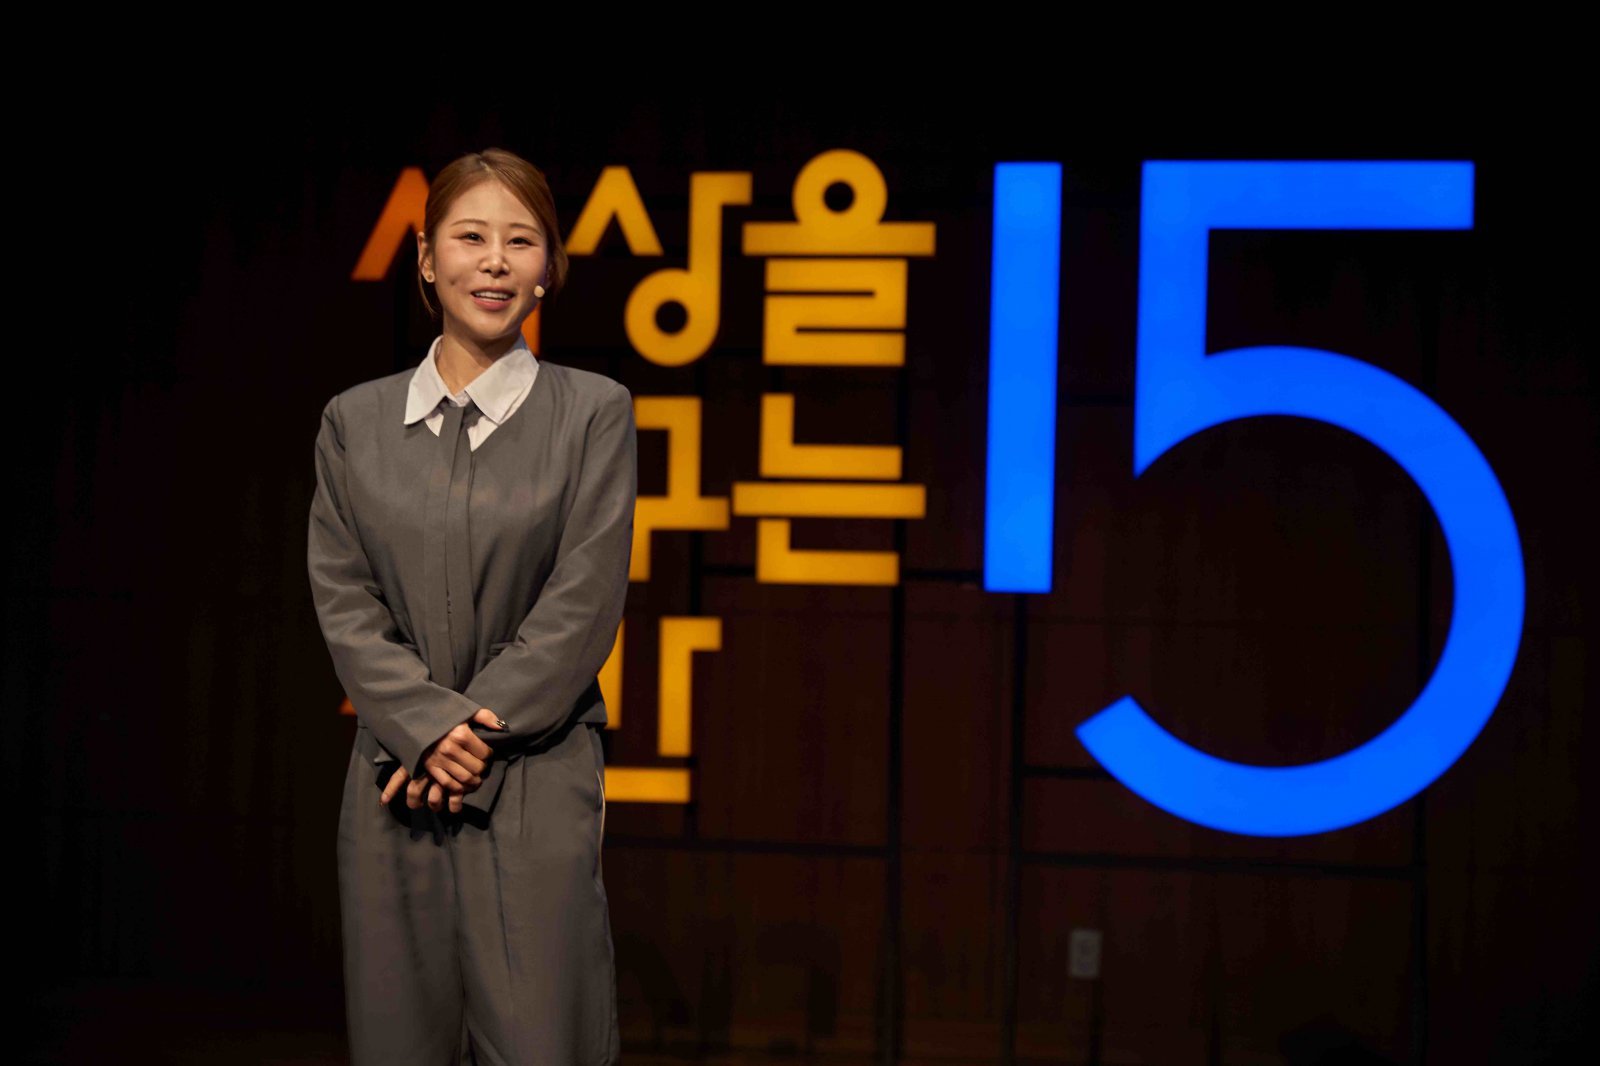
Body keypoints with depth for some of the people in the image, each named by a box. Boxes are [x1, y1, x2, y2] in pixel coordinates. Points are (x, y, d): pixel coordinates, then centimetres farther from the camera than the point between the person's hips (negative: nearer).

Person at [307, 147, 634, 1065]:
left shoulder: (594, 412, 2)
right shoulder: (356, 421, 10)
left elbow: (585, 603, -4)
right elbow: (342, 599, 3)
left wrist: (479, 732, -10)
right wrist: (428, 726, -11)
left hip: (537, 782, -2)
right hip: (397, 781, 3)